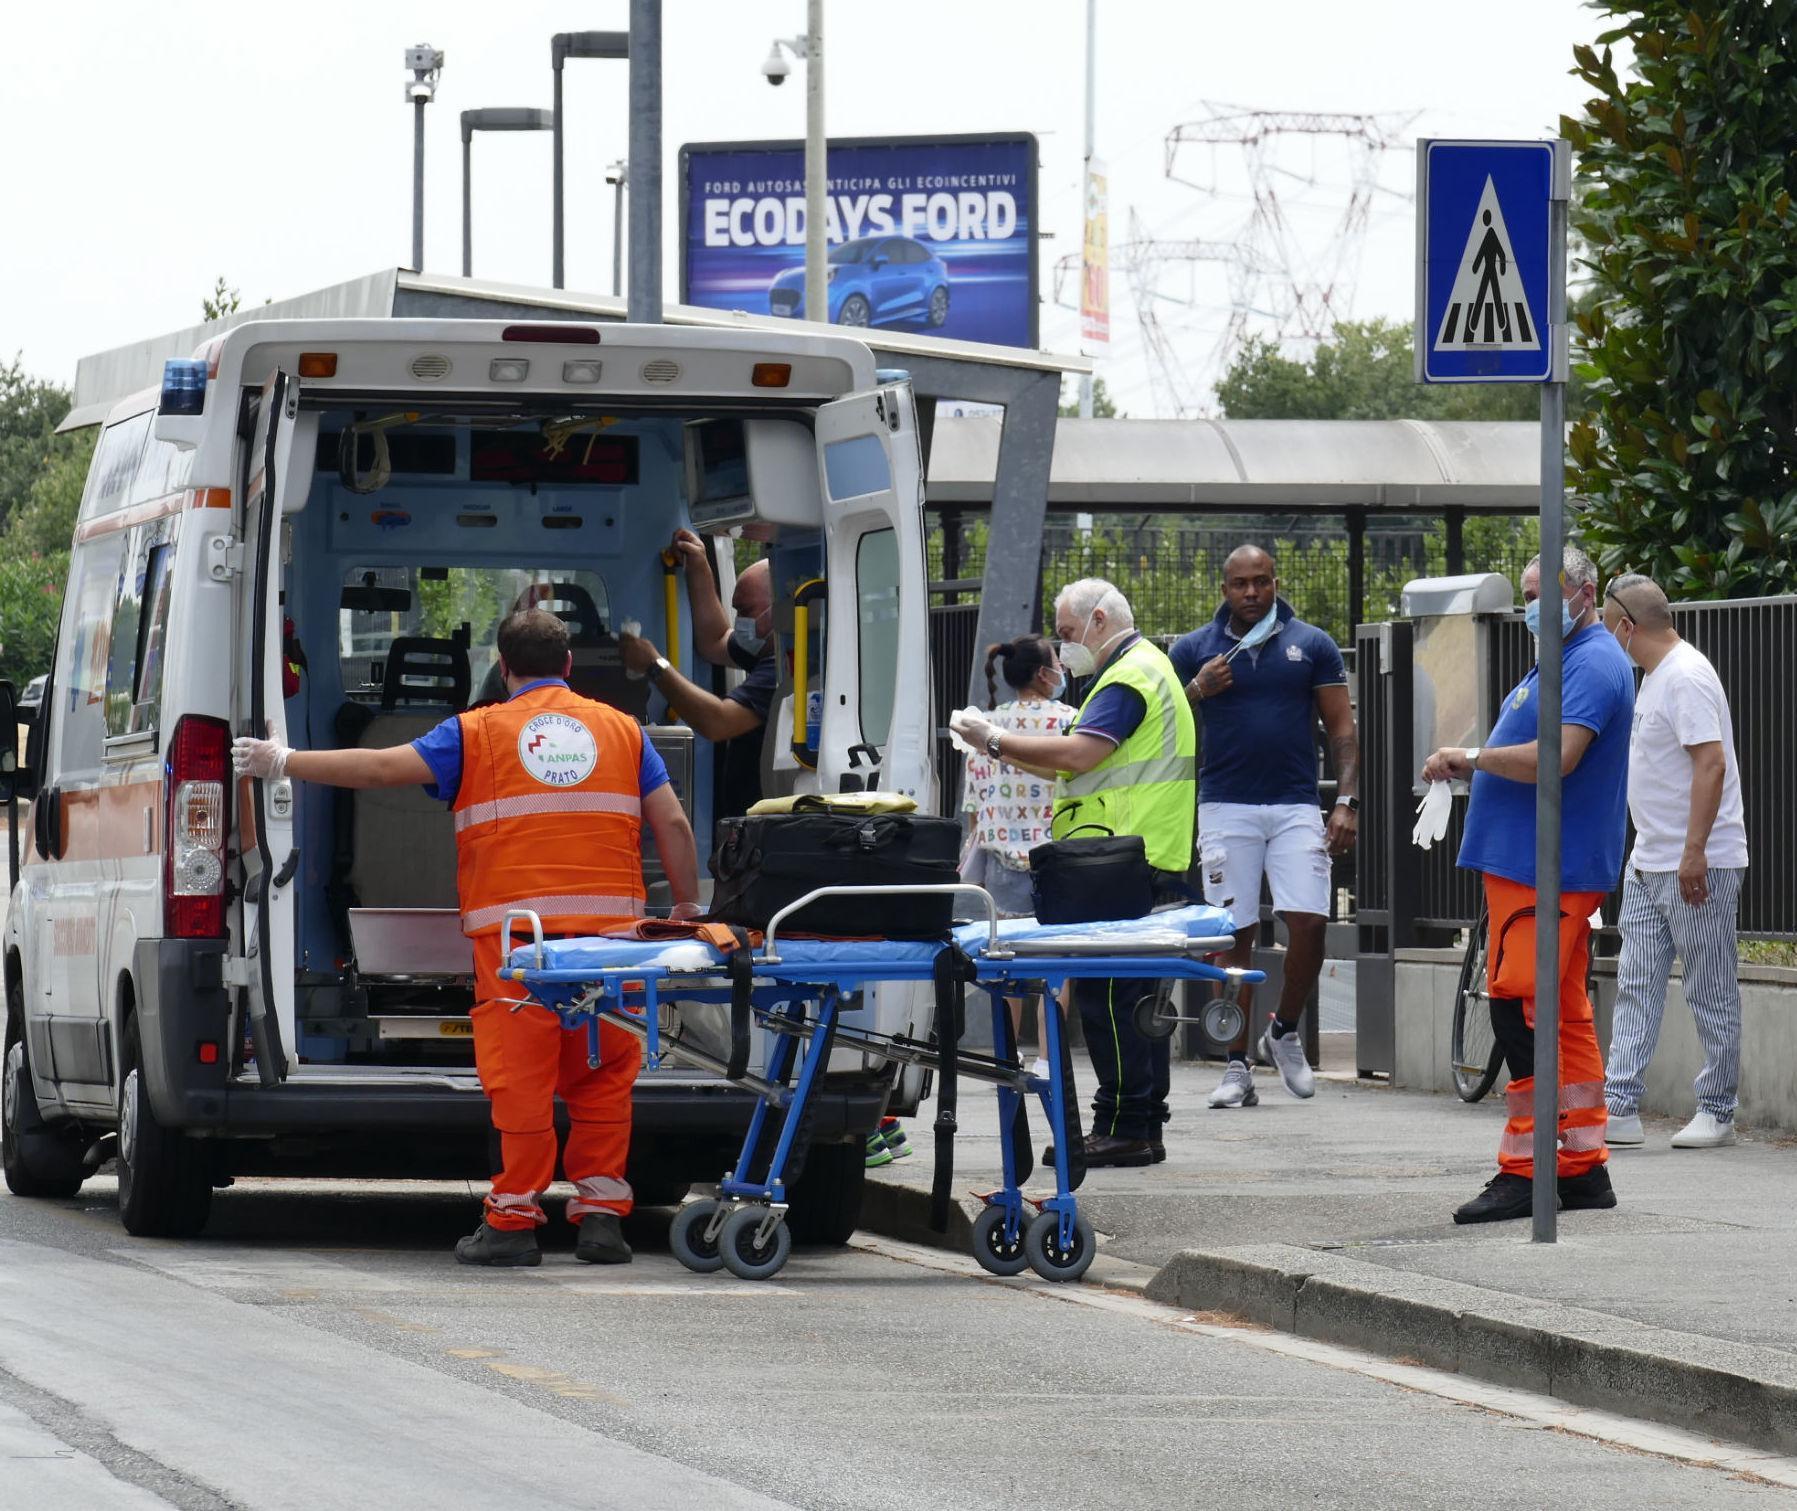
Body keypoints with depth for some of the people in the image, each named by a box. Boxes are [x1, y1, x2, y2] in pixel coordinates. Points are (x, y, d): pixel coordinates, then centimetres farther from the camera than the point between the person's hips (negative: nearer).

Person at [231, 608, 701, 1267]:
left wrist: (284, 762, 14)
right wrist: (687, 905, 23)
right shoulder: (622, 730, 16)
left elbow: (383, 767, 4)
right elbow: (673, 825, 12)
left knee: (521, 1073, -1)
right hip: (610, 927, 2)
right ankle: (601, 1213, 8)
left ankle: (514, 1220, 1)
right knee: (603, 1075, 10)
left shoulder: (477, 733, 8)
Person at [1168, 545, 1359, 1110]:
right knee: (1234, 936, -2)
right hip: (1226, 805, 0)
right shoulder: (1193, 650, 8)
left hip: (1296, 806, 0)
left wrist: (1347, 800, -3)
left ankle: (1285, 1031, 13)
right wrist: (1197, 691, -10)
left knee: (1309, 922, -12)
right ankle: (1237, 1068, 3)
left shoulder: (1312, 645, 8)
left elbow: (1341, 728, 8)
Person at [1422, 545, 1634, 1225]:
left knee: (1521, 1010, -13)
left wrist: (1471, 757, -15)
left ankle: (1524, 1170, -13)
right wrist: (1466, 765, 12)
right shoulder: (1563, 660, 21)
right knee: (1565, 1016, 11)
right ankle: (1583, 1171, 14)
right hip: (1526, 864, 11)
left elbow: (1555, 757, -25)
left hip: (1548, 871, -11)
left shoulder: (1594, 664, -13)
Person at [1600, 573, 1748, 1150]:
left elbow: (1711, 763, -24)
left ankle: (1717, 1112, 5)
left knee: (1711, 994, -1)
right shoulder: (1654, 676, 16)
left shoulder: (1687, 678, -16)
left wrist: (1694, 853, -27)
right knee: (1637, 987, 6)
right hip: (1648, 864, 10)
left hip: (1697, 868, -10)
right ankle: (1618, 1108, 5)